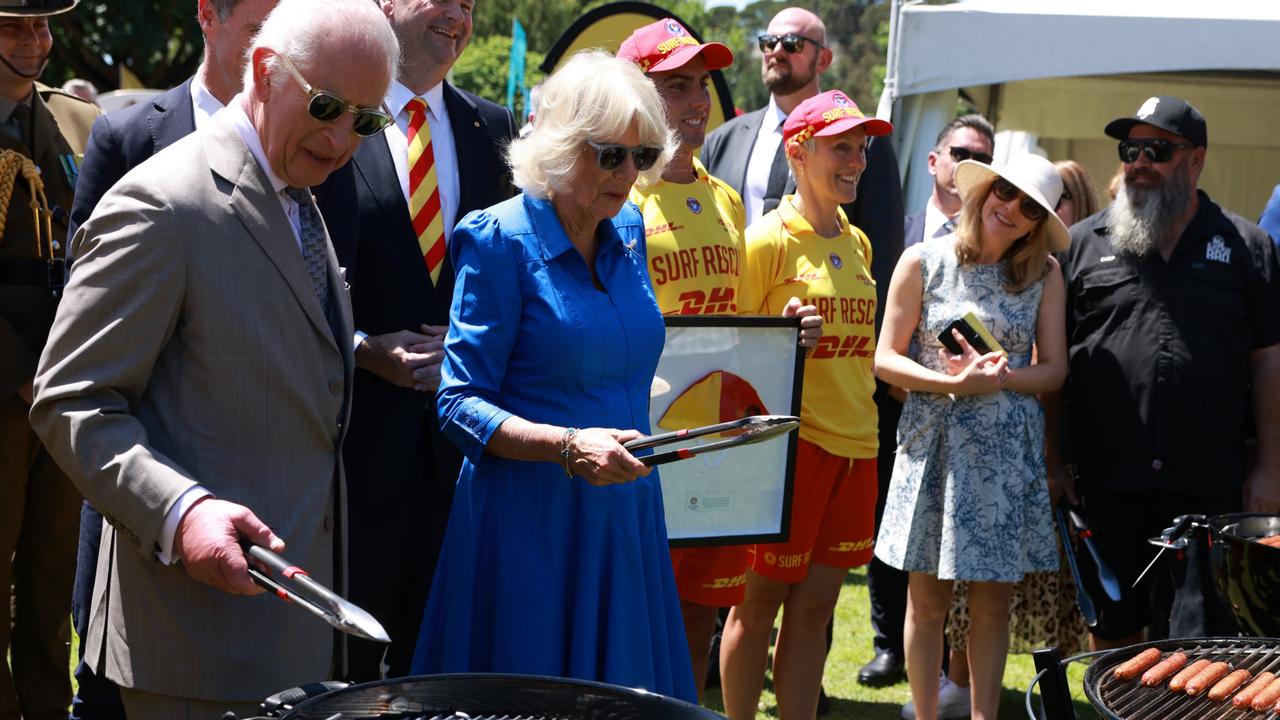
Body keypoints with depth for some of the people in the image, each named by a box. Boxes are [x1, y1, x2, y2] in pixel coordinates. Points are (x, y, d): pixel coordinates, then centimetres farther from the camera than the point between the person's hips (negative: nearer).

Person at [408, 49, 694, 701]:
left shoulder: (630, 233, 10)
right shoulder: (501, 239, -9)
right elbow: (461, 404, -13)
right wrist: (567, 446, -25)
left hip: (626, 517, 6)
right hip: (530, 523, -6)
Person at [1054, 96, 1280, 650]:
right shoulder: (1082, 244, 8)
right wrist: (1053, 458, 4)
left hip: (1209, 483, -1)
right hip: (1106, 479, 1)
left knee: (1201, 637, -1)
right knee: (1112, 627, 10)